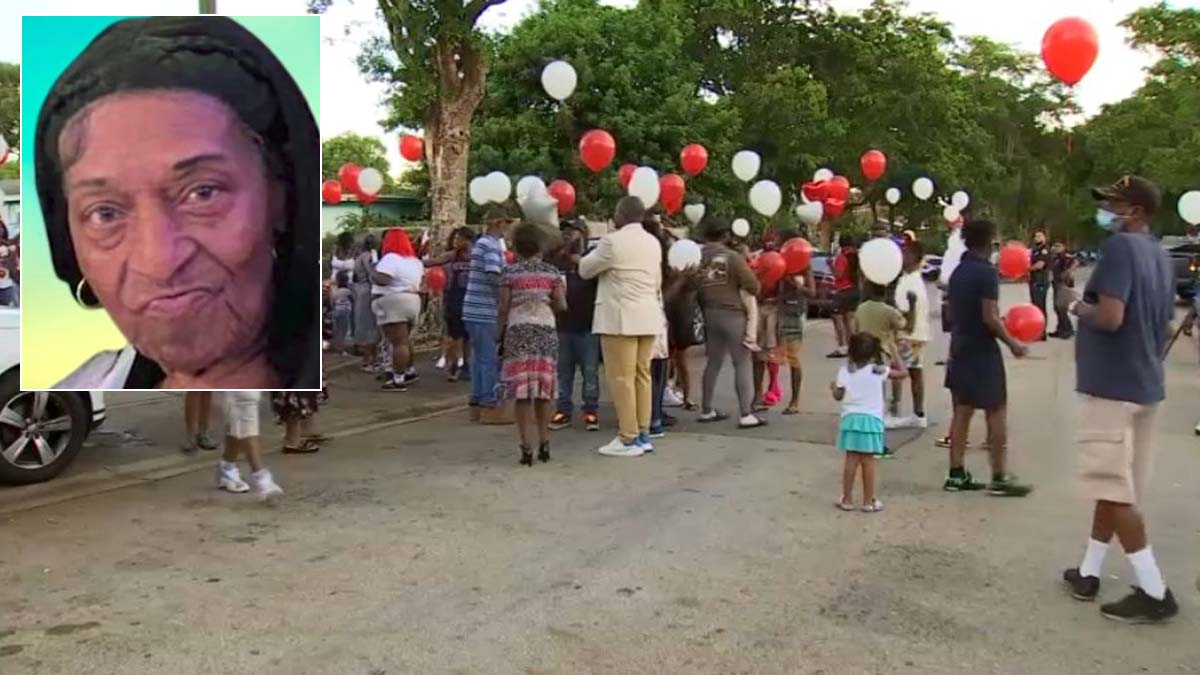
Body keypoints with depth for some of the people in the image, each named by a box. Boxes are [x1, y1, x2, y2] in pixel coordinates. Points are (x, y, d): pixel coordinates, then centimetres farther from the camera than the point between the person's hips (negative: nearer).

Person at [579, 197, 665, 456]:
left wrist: (593, 254, 19)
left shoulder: (613, 241, -11)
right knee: (642, 375, 10)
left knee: (622, 378, -5)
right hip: (648, 317, 8)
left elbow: (585, 270, 1)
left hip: (620, 318, -8)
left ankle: (629, 439, -4)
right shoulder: (653, 243, 13)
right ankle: (643, 434, 14)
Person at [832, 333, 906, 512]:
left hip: (851, 418, 1)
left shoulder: (845, 371, 1)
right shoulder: (879, 370, -1)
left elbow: (838, 396, 5)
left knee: (851, 460, 7)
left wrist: (833, 387, 25)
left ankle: (847, 499, 12)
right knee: (868, 461, 2)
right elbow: (902, 373, 10)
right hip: (872, 419, -1)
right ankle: (868, 501, 8)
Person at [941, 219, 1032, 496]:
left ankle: (956, 475, 11)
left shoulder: (958, 272, 10)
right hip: (983, 352, -8)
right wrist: (1012, 343, -9)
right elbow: (990, 318, -19)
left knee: (962, 412, 9)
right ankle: (1000, 478, 3)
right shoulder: (987, 272, -15)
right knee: (996, 413, 0)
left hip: (960, 350, 8)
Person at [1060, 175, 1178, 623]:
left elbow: (1109, 317, -25)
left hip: (1111, 384, -9)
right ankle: (1088, 573, 24)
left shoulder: (1120, 246, -16)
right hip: (1145, 384, 9)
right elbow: (1164, 328, 20)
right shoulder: (1160, 257, 13)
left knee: (1116, 490, -4)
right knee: (1116, 485, 14)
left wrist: (1080, 308, -8)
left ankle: (1154, 593, -1)